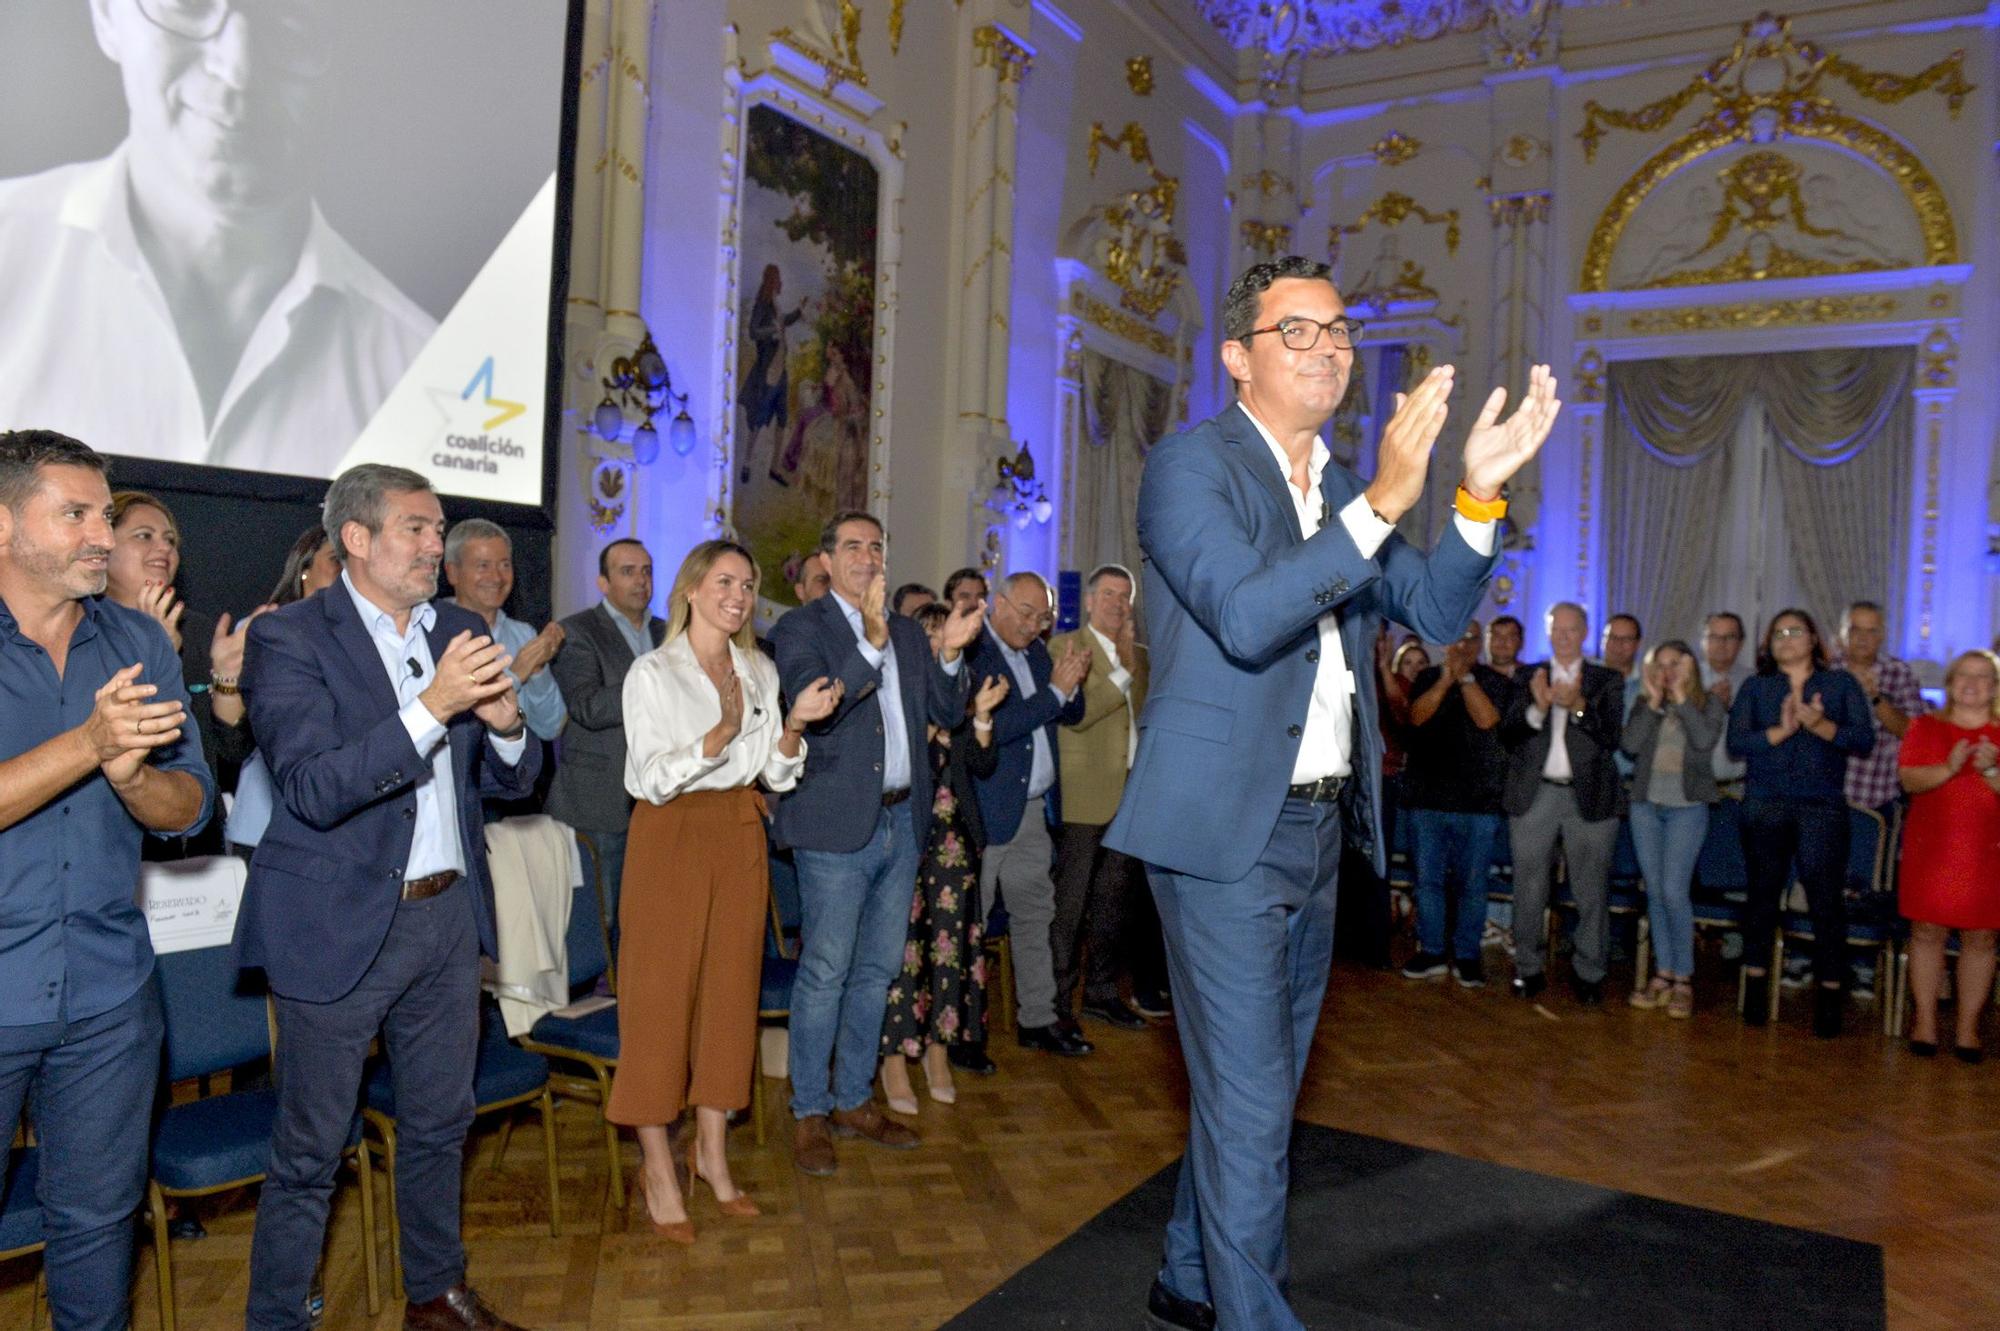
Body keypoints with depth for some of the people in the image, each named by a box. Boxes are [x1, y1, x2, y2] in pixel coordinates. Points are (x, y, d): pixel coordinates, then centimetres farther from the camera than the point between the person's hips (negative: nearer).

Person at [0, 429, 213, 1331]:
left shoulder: (138, 644, 4)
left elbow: (189, 807, 0)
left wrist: (131, 776, -20)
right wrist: (88, 744, -26)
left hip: (107, 994, 3)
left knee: (97, 1218, 15)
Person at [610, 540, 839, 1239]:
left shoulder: (760, 672, 10)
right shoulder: (653, 671, -6)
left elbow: (777, 774, 8)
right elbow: (650, 779, -13)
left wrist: (794, 723, -11)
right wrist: (722, 734, -24)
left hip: (740, 837, 5)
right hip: (672, 837, -5)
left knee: (732, 989, 9)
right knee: (661, 994, -1)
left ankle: (710, 1150, 23)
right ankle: (657, 1168, 11)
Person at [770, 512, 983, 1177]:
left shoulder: (908, 633, 14)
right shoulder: (801, 628, -5)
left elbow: (947, 714, 10)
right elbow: (813, 709, -21)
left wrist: (950, 654, -8)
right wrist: (872, 643, -30)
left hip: (901, 822, 7)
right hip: (838, 824, -6)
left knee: (878, 968, 14)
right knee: (825, 973, 0)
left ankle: (854, 1099, 28)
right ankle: (810, 1115, 14)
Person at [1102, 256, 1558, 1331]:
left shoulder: (1339, 493, 15)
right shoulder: (1191, 464, -9)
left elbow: (1434, 612, 8)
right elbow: (1244, 616, -23)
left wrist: (1480, 492, -7)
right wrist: (1382, 501, -29)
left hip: (1316, 826, 8)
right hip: (1225, 830, -8)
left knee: (1258, 1086, 19)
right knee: (1248, 1099, -2)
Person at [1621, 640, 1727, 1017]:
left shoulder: (1709, 704, 2)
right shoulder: (1643, 704, 7)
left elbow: (1705, 740, -17)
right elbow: (1629, 745, -9)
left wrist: (1680, 696, -14)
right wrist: (1653, 700, -11)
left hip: (1687, 807, -3)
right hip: (1646, 805, 3)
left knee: (1674, 891, -11)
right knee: (1655, 892, 6)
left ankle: (1683, 979, 1)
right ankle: (1663, 973, 15)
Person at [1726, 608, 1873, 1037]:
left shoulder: (1841, 684, 10)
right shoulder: (1755, 688, 11)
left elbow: (1864, 739, -2)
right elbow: (1736, 743, -2)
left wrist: (1819, 725, -17)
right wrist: (1781, 731, -15)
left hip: (1822, 809, -1)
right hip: (1765, 808, 1)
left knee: (1827, 898, -5)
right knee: (1763, 893, 8)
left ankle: (1829, 994, 3)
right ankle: (1755, 982, 18)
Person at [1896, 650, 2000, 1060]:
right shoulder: (1926, 727, 7)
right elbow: (1910, 780, -4)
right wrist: (1949, 768, -21)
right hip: (1930, 846, 0)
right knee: (1927, 931, 1)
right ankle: (1924, 1022, 10)